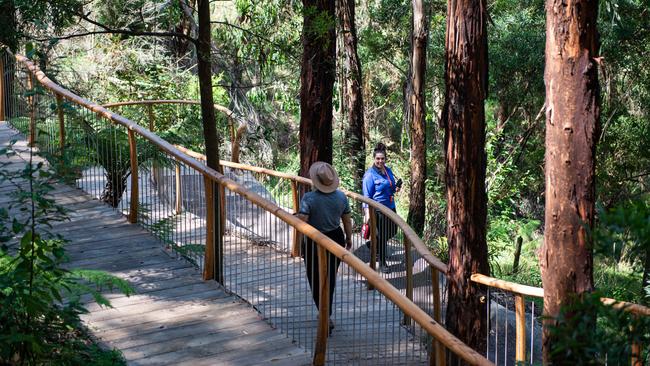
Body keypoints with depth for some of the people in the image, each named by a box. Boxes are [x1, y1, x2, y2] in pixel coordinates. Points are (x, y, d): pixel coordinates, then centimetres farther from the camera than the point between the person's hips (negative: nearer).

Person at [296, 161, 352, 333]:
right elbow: (347, 221, 5)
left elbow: (301, 223, -23)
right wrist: (348, 238, 19)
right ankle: (326, 313, 30)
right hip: (336, 239, 4)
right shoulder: (341, 196, -4)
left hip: (314, 242, -4)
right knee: (330, 277, 19)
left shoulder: (309, 198, -18)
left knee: (316, 280, 7)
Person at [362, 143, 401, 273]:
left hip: (390, 207, 8)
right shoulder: (370, 174, -15)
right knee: (382, 235, 2)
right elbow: (367, 196, -15)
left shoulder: (388, 171, 6)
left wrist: (396, 188, 0)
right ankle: (382, 263, 18)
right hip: (378, 209, -7)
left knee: (392, 231, 19)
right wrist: (367, 213, -22)